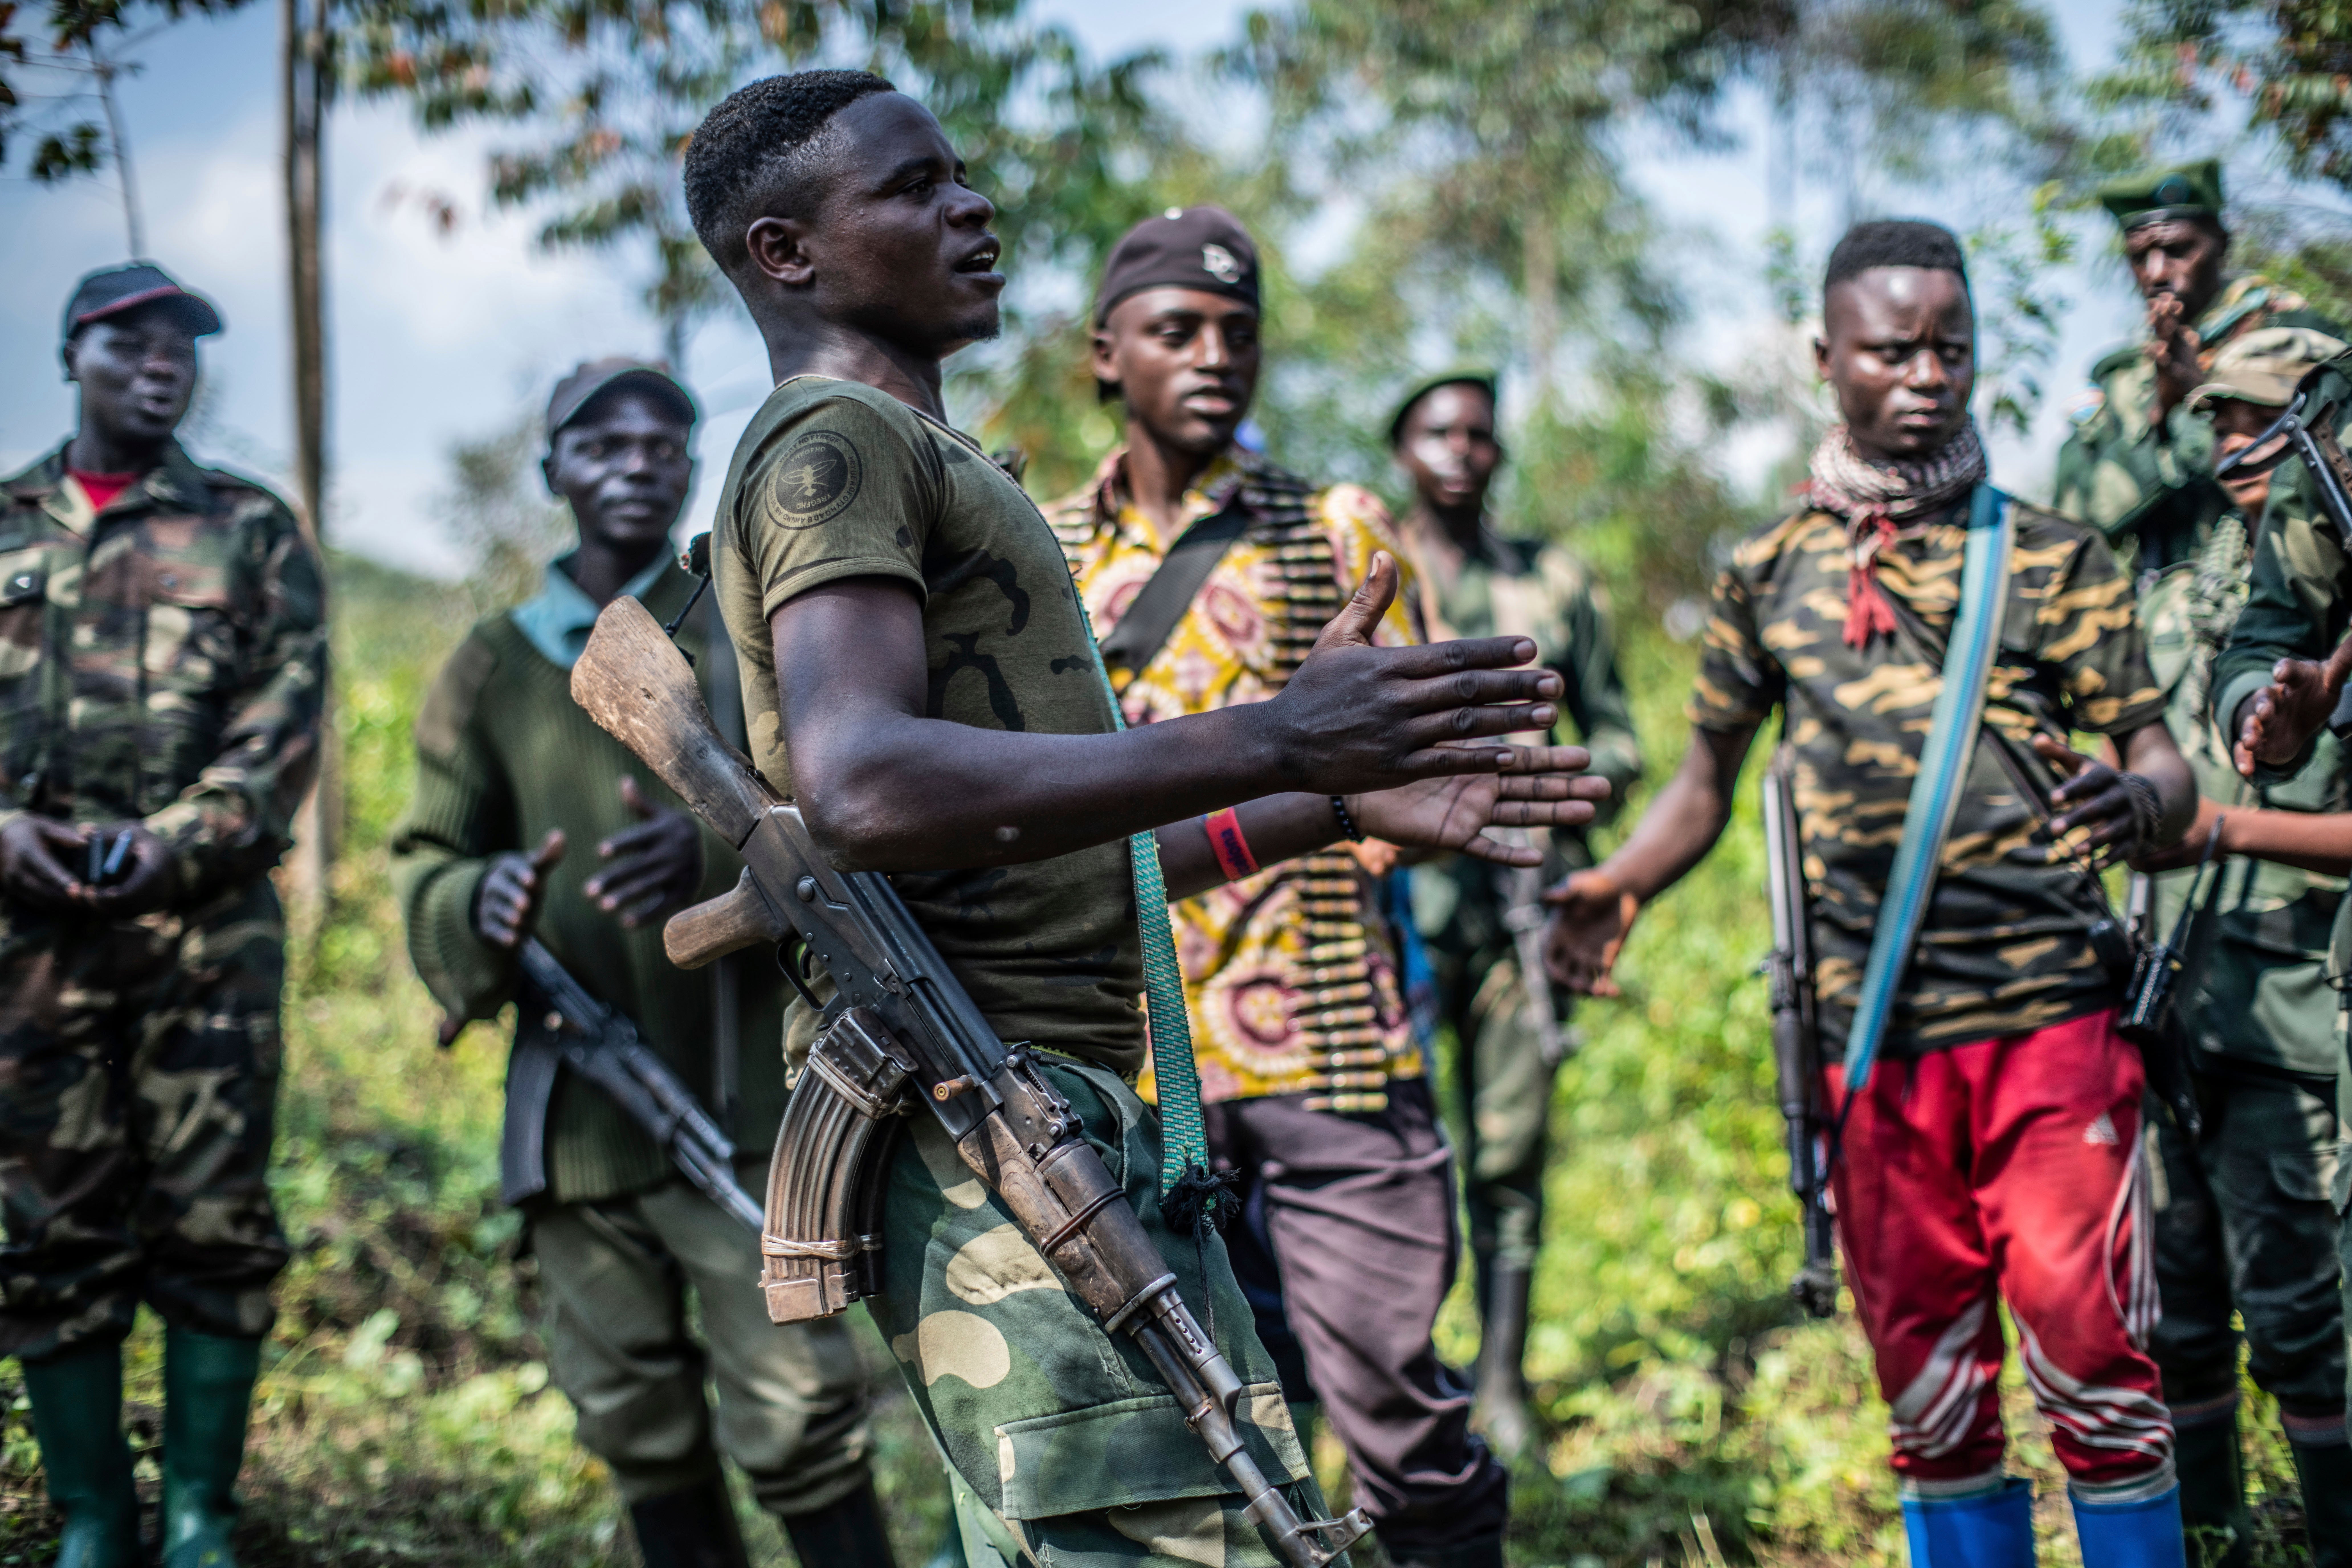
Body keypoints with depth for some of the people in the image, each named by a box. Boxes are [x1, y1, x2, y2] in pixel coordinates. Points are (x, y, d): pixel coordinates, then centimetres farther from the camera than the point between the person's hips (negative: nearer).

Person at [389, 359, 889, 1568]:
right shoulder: (495, 667, 13)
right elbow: (426, 867, 9)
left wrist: (714, 855, -27)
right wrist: (483, 903, -16)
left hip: (742, 1098, -3)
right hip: (577, 1112, 3)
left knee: (795, 1419, -8)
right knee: (636, 1432, 11)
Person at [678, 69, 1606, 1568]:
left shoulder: (923, 460, 26)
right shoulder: (834, 441, -6)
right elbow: (864, 788, -25)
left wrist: (1343, 803, 21)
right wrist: (1269, 744, -29)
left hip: (1069, 1107, 10)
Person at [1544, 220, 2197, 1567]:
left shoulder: (2055, 559, 4)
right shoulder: (1770, 574, 10)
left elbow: (2165, 768, 0)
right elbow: (1708, 778, 17)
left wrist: (2138, 804, -24)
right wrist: (1620, 885, -2)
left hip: (2050, 1020, -2)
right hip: (1871, 1044, 2)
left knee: (2093, 1364, -5)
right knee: (1928, 1392, 9)